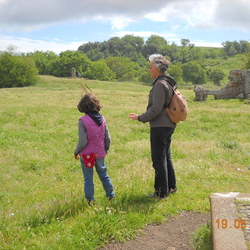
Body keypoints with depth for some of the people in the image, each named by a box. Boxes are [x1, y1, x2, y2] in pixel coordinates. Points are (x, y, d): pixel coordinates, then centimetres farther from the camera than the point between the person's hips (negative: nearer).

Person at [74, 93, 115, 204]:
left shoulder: (83, 121, -17)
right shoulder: (102, 119, -2)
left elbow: (82, 141, -18)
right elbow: (108, 138, 1)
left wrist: (76, 152, -2)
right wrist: (105, 150, 18)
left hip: (87, 155, -4)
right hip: (100, 154, 5)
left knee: (88, 179, 9)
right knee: (103, 175, 21)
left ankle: (90, 200, 18)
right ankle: (111, 196, 31)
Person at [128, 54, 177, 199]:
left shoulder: (160, 84, -18)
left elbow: (156, 109, -22)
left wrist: (140, 118, -11)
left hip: (160, 127, -10)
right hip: (169, 125, 10)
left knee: (159, 159, 0)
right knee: (166, 157, 20)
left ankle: (162, 192, 10)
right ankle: (171, 187, 32)